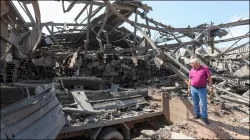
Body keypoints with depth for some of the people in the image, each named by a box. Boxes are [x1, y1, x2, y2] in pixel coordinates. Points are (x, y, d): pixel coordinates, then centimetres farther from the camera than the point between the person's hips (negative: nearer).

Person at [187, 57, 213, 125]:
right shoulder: (191, 70, 5)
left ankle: (204, 117, 13)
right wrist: (189, 88, 13)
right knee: (195, 103, 12)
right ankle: (197, 114, 27)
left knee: (204, 104, -1)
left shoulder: (205, 68, -8)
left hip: (202, 89, -4)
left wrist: (211, 87, -12)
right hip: (193, 89, 4)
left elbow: (209, 78, -7)